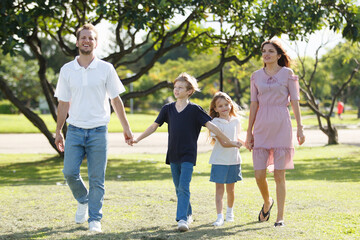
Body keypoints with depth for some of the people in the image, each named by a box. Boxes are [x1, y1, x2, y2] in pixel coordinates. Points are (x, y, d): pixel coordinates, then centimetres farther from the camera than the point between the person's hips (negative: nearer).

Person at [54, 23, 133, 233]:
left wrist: (127, 128, 6)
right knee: (70, 172, -8)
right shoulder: (67, 70, 6)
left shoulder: (106, 69, 2)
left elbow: (116, 100, 7)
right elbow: (63, 103, 11)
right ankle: (83, 201, 21)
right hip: (75, 130, 1)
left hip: (98, 131, -1)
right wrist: (58, 132, 10)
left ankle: (95, 219, 8)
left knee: (97, 178, -1)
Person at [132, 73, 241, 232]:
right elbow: (154, 126, 13)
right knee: (178, 188, 12)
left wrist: (228, 141, -6)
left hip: (188, 155, -5)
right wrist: (137, 139, 13)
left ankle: (182, 219, -21)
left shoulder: (195, 109, -5)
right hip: (173, 155, 5)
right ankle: (188, 214, 28)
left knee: (184, 187, -15)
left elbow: (211, 126, -5)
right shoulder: (168, 109, 7)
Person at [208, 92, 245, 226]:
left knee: (230, 189, 14)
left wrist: (245, 143, 12)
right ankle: (219, 216, -6)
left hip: (234, 159, 4)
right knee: (219, 188, -6)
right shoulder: (215, 122, -8)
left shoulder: (236, 120, 8)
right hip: (219, 160, -4)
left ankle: (230, 212, 35)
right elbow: (215, 138, -20)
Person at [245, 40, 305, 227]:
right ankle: (267, 202, 29)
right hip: (262, 127, 3)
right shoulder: (256, 76, 10)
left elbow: (295, 101, 1)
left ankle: (280, 217, 5)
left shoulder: (288, 74, 2)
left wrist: (300, 127, -6)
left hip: (281, 126, -3)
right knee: (259, 175, -1)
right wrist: (249, 132, 8)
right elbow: (254, 104, 11)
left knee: (279, 175, -3)